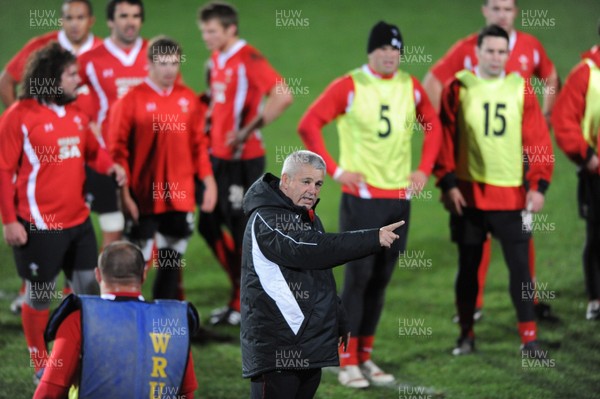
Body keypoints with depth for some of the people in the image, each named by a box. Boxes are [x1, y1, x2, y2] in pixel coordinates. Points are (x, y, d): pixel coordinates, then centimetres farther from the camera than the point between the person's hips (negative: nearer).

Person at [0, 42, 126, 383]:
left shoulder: (76, 113, 8)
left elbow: (92, 149, 23)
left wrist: (111, 166, 0)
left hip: (78, 221, 7)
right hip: (39, 226, -7)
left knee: (90, 288, 9)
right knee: (40, 294, 5)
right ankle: (41, 366, 19)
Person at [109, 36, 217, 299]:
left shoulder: (188, 99, 7)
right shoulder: (132, 100, -8)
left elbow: (198, 144, 14)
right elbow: (118, 150, -7)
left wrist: (209, 183, 8)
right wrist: (125, 195, -11)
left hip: (180, 197, 5)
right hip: (144, 199, -4)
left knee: (172, 261, 11)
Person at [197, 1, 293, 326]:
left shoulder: (248, 59, -16)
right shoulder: (216, 60, 11)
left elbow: (283, 95, -26)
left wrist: (249, 130, -25)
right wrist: (209, 120, 11)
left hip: (242, 159, -9)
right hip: (218, 156, 9)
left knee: (241, 231, -2)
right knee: (208, 225, 12)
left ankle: (242, 306, 8)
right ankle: (243, 292, 24)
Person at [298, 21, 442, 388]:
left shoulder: (410, 87, 6)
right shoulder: (349, 87, -8)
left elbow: (433, 126, 20)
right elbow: (309, 125, -8)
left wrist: (425, 170, 9)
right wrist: (335, 170, -11)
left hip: (399, 196, 5)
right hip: (362, 196, -5)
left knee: (381, 279, 8)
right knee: (358, 276, -6)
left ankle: (366, 357, 17)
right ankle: (347, 361, 0)